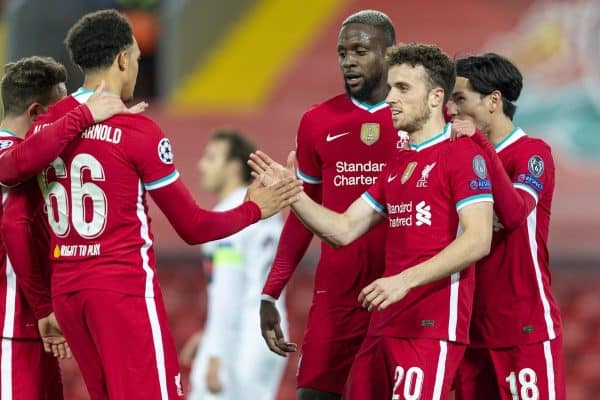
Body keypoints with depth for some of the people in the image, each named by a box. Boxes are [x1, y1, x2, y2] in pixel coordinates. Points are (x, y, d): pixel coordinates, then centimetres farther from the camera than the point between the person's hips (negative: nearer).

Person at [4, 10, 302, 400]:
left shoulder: (44, 127, 6)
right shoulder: (137, 132, -11)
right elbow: (193, 228, -6)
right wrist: (254, 209, 11)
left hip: (66, 291, 7)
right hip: (125, 290, -7)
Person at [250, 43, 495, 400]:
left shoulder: (463, 155, -7)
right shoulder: (397, 166, 20)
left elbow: (478, 241, -17)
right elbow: (344, 230, 20)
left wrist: (405, 280, -23)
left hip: (433, 327, -9)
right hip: (386, 326, 9)